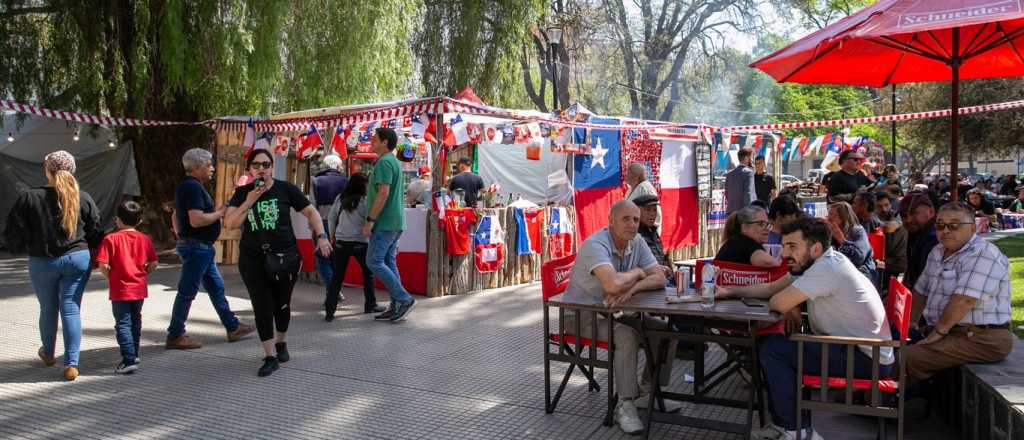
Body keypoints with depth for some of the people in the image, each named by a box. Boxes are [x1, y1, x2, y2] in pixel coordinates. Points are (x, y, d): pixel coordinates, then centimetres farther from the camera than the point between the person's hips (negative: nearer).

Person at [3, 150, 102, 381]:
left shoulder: (28, 198, -9)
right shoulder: (83, 198, -4)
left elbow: (14, 236, -6)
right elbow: (95, 234, 2)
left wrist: (21, 247, 15)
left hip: (42, 262, 0)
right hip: (77, 259, 0)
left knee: (48, 309, 18)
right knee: (71, 310, 2)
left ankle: (48, 354, 41)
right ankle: (71, 364, -3)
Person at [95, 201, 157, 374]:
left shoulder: (111, 239, -10)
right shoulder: (145, 239, 2)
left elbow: (103, 264, -16)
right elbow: (153, 263, 3)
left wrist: (111, 277, 1)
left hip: (120, 290, -5)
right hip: (140, 289, 5)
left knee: (123, 324, -2)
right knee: (135, 321, 20)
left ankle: (129, 360, -10)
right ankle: (134, 354, 32)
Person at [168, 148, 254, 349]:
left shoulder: (185, 186, 15)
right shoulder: (193, 187, -18)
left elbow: (176, 218, 22)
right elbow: (196, 220, -28)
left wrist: (182, 237, 28)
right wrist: (220, 213, -15)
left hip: (201, 248, 11)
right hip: (197, 247, -11)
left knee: (216, 287, 14)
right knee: (187, 292, -2)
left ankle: (233, 327, 22)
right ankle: (175, 336, 7)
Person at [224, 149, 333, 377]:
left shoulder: (285, 189, -3)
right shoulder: (242, 193, 4)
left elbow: (311, 212, 1)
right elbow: (230, 224, -4)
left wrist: (321, 236, -13)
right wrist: (249, 202, -15)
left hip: (284, 256, -1)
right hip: (252, 259, 1)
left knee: (282, 304, 12)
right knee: (262, 306, -2)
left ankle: (281, 343, 37)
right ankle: (270, 357, 6)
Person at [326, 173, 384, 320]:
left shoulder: (340, 199, 4)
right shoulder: (364, 201, -8)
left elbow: (331, 218, 9)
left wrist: (332, 235, 22)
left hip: (340, 242, 3)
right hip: (360, 242, -3)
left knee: (337, 276, 6)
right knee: (368, 273, 15)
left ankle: (329, 310, -1)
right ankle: (370, 305, 21)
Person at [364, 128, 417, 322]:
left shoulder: (384, 162, -13)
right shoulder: (395, 162, 19)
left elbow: (383, 192, -22)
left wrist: (370, 220, -20)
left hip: (385, 223, -10)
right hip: (395, 222, 10)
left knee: (374, 261, -8)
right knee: (389, 262, 9)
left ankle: (404, 299, -8)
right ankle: (396, 307, 10)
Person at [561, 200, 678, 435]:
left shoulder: (637, 242, -1)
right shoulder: (595, 245, -27)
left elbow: (660, 279, -8)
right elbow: (613, 285, -43)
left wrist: (632, 288, -28)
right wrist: (636, 272, -20)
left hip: (616, 310, 8)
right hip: (583, 314, -8)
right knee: (627, 335, -32)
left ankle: (647, 393, 13)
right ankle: (625, 405, -19)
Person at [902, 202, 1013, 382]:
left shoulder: (982, 254, -16)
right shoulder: (937, 253, 14)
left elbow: (964, 300, -23)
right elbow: (921, 290, 22)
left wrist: (938, 331, -18)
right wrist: (911, 322, 14)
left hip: (982, 339, -9)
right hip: (953, 333, 9)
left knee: (907, 358, -24)